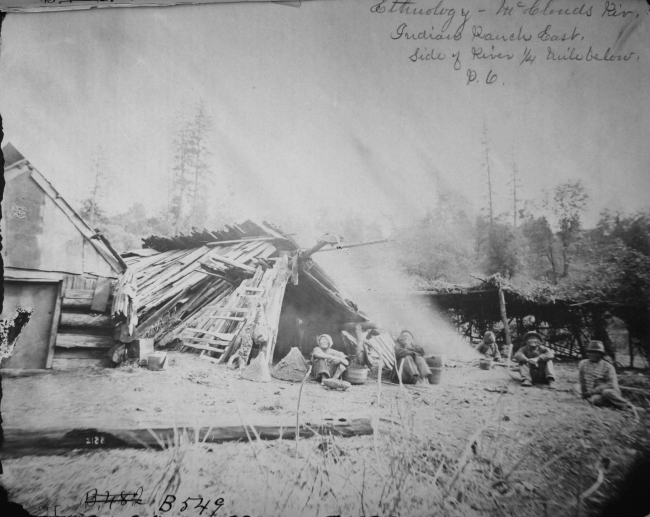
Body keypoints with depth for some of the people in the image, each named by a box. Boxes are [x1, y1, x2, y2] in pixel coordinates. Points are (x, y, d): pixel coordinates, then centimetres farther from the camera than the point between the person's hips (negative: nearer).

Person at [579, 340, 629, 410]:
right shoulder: (583, 364, 6)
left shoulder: (608, 367, -5)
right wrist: (584, 394, 15)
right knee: (596, 399, -35)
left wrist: (592, 391, -17)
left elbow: (612, 385, -14)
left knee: (606, 392, -37)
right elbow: (582, 381, 14)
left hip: (608, 391, -1)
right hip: (595, 394, 1)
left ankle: (626, 406, -16)